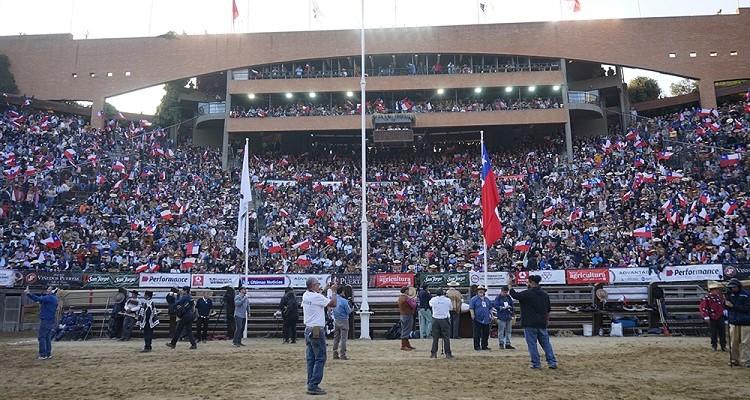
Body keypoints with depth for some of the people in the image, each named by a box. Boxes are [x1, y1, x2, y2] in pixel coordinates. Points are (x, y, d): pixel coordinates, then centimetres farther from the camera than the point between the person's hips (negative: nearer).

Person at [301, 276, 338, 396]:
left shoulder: (305, 295, 8)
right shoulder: (317, 297, -17)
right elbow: (333, 303, -11)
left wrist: (325, 290, 25)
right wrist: (334, 291, 2)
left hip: (308, 330, 9)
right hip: (317, 331, -9)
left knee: (311, 359, 11)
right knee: (320, 359, -4)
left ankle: (311, 384, 14)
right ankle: (313, 386, -6)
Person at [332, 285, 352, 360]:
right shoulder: (344, 301, -17)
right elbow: (348, 311, -12)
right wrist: (350, 307, 10)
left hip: (336, 321, 6)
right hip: (343, 321, -6)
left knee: (336, 338, 12)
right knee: (343, 338, -1)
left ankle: (335, 354, 14)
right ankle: (343, 355, -1)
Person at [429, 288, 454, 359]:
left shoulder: (433, 300, -3)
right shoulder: (447, 300, -5)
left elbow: (430, 304, 19)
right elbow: (451, 308, 12)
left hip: (435, 320, 1)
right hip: (445, 320, -1)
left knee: (435, 337, 7)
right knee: (446, 337, 4)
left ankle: (433, 353, 7)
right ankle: (448, 353, 4)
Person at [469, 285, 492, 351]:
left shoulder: (487, 299, 16)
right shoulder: (474, 299, -3)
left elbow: (490, 308, 22)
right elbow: (471, 308, -9)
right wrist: (473, 317, -16)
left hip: (486, 320, 6)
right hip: (477, 319, -6)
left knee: (486, 333, 9)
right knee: (477, 334, -2)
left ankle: (484, 346, 20)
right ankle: (477, 347, 4)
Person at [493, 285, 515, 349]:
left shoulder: (509, 297, 12)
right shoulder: (498, 298, -2)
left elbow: (512, 305, 14)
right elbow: (496, 306, -10)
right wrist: (503, 307, -17)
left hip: (509, 317, 5)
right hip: (501, 317, -5)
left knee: (508, 331, 8)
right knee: (501, 331, -3)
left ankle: (508, 344, 13)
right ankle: (501, 344, 3)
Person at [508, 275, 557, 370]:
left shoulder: (527, 293, -14)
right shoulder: (545, 294, 9)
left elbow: (514, 295, -8)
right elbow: (549, 309, 17)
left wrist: (510, 285, 4)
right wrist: (547, 320, 29)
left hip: (530, 324, -6)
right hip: (542, 324, 6)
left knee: (532, 344, 1)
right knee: (546, 343, 13)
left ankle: (536, 364, 3)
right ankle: (552, 362, 11)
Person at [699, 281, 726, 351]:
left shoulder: (720, 297, 5)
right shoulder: (707, 298, -13)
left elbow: (722, 305, 19)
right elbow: (702, 307, -13)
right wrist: (706, 317, -15)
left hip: (720, 317, 5)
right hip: (712, 318, -5)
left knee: (722, 332, 7)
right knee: (713, 332, 5)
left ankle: (723, 345, 16)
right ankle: (714, 345, 17)